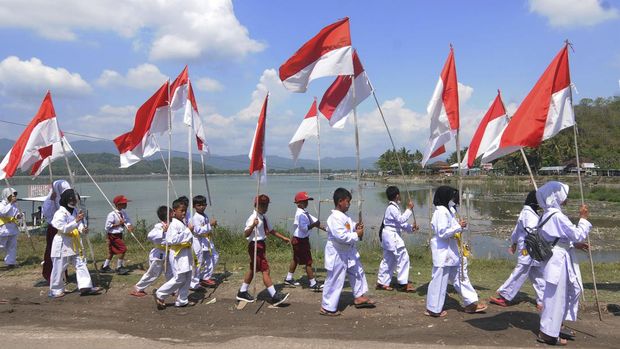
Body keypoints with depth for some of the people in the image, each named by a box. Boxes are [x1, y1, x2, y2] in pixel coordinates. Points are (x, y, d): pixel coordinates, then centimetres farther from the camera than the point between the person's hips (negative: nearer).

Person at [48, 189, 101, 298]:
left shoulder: (75, 211, 9)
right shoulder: (60, 213, -16)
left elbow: (79, 225, 10)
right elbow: (64, 229, -24)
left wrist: (83, 229, -12)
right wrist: (76, 221, -31)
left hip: (75, 244, 8)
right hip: (63, 244, -8)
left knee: (81, 264, 2)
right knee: (59, 269, 3)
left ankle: (85, 287, 2)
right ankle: (55, 291, 17)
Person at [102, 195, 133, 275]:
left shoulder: (123, 212, 1)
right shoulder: (112, 214, -22)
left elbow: (127, 220, -2)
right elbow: (107, 226, -21)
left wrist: (129, 226, -23)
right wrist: (118, 224, -24)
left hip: (119, 234, 9)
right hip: (113, 235, -9)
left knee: (112, 251, 19)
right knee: (123, 249, -11)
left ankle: (105, 267, 35)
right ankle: (119, 268, 1)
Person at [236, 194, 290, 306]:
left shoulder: (264, 218, 8)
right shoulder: (253, 218, -20)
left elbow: (271, 230, 19)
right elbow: (246, 234, -27)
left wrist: (283, 238, 19)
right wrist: (253, 225, -43)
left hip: (261, 245, 10)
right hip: (255, 246, -10)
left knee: (253, 269, 19)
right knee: (265, 270, -8)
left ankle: (242, 292, 33)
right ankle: (275, 296, -4)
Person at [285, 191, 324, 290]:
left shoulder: (305, 213, 9)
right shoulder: (300, 214, -22)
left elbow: (315, 221, 5)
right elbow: (304, 228, -27)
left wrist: (325, 229, -2)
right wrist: (314, 225, -22)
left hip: (298, 239, 10)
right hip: (301, 240, -10)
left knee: (296, 259, 21)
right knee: (308, 262, -4)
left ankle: (289, 279, 33)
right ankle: (313, 284, 1)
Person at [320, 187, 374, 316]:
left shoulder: (344, 216, 6)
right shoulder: (335, 218, -25)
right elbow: (341, 236, -31)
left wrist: (355, 226, 1)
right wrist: (357, 235, -21)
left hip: (348, 252, 10)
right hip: (337, 254, -10)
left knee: (358, 272, 21)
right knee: (335, 281, -1)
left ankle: (359, 297, 38)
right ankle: (327, 307, 12)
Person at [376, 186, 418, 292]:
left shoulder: (393, 207, 15)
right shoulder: (392, 208, -16)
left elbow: (400, 223, 14)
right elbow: (401, 219, -20)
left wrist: (411, 227, 3)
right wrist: (409, 209, -15)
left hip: (390, 235, 10)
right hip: (392, 235, -10)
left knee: (388, 260, 14)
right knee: (403, 258, -4)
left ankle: (382, 282, 18)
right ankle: (403, 284, 2)